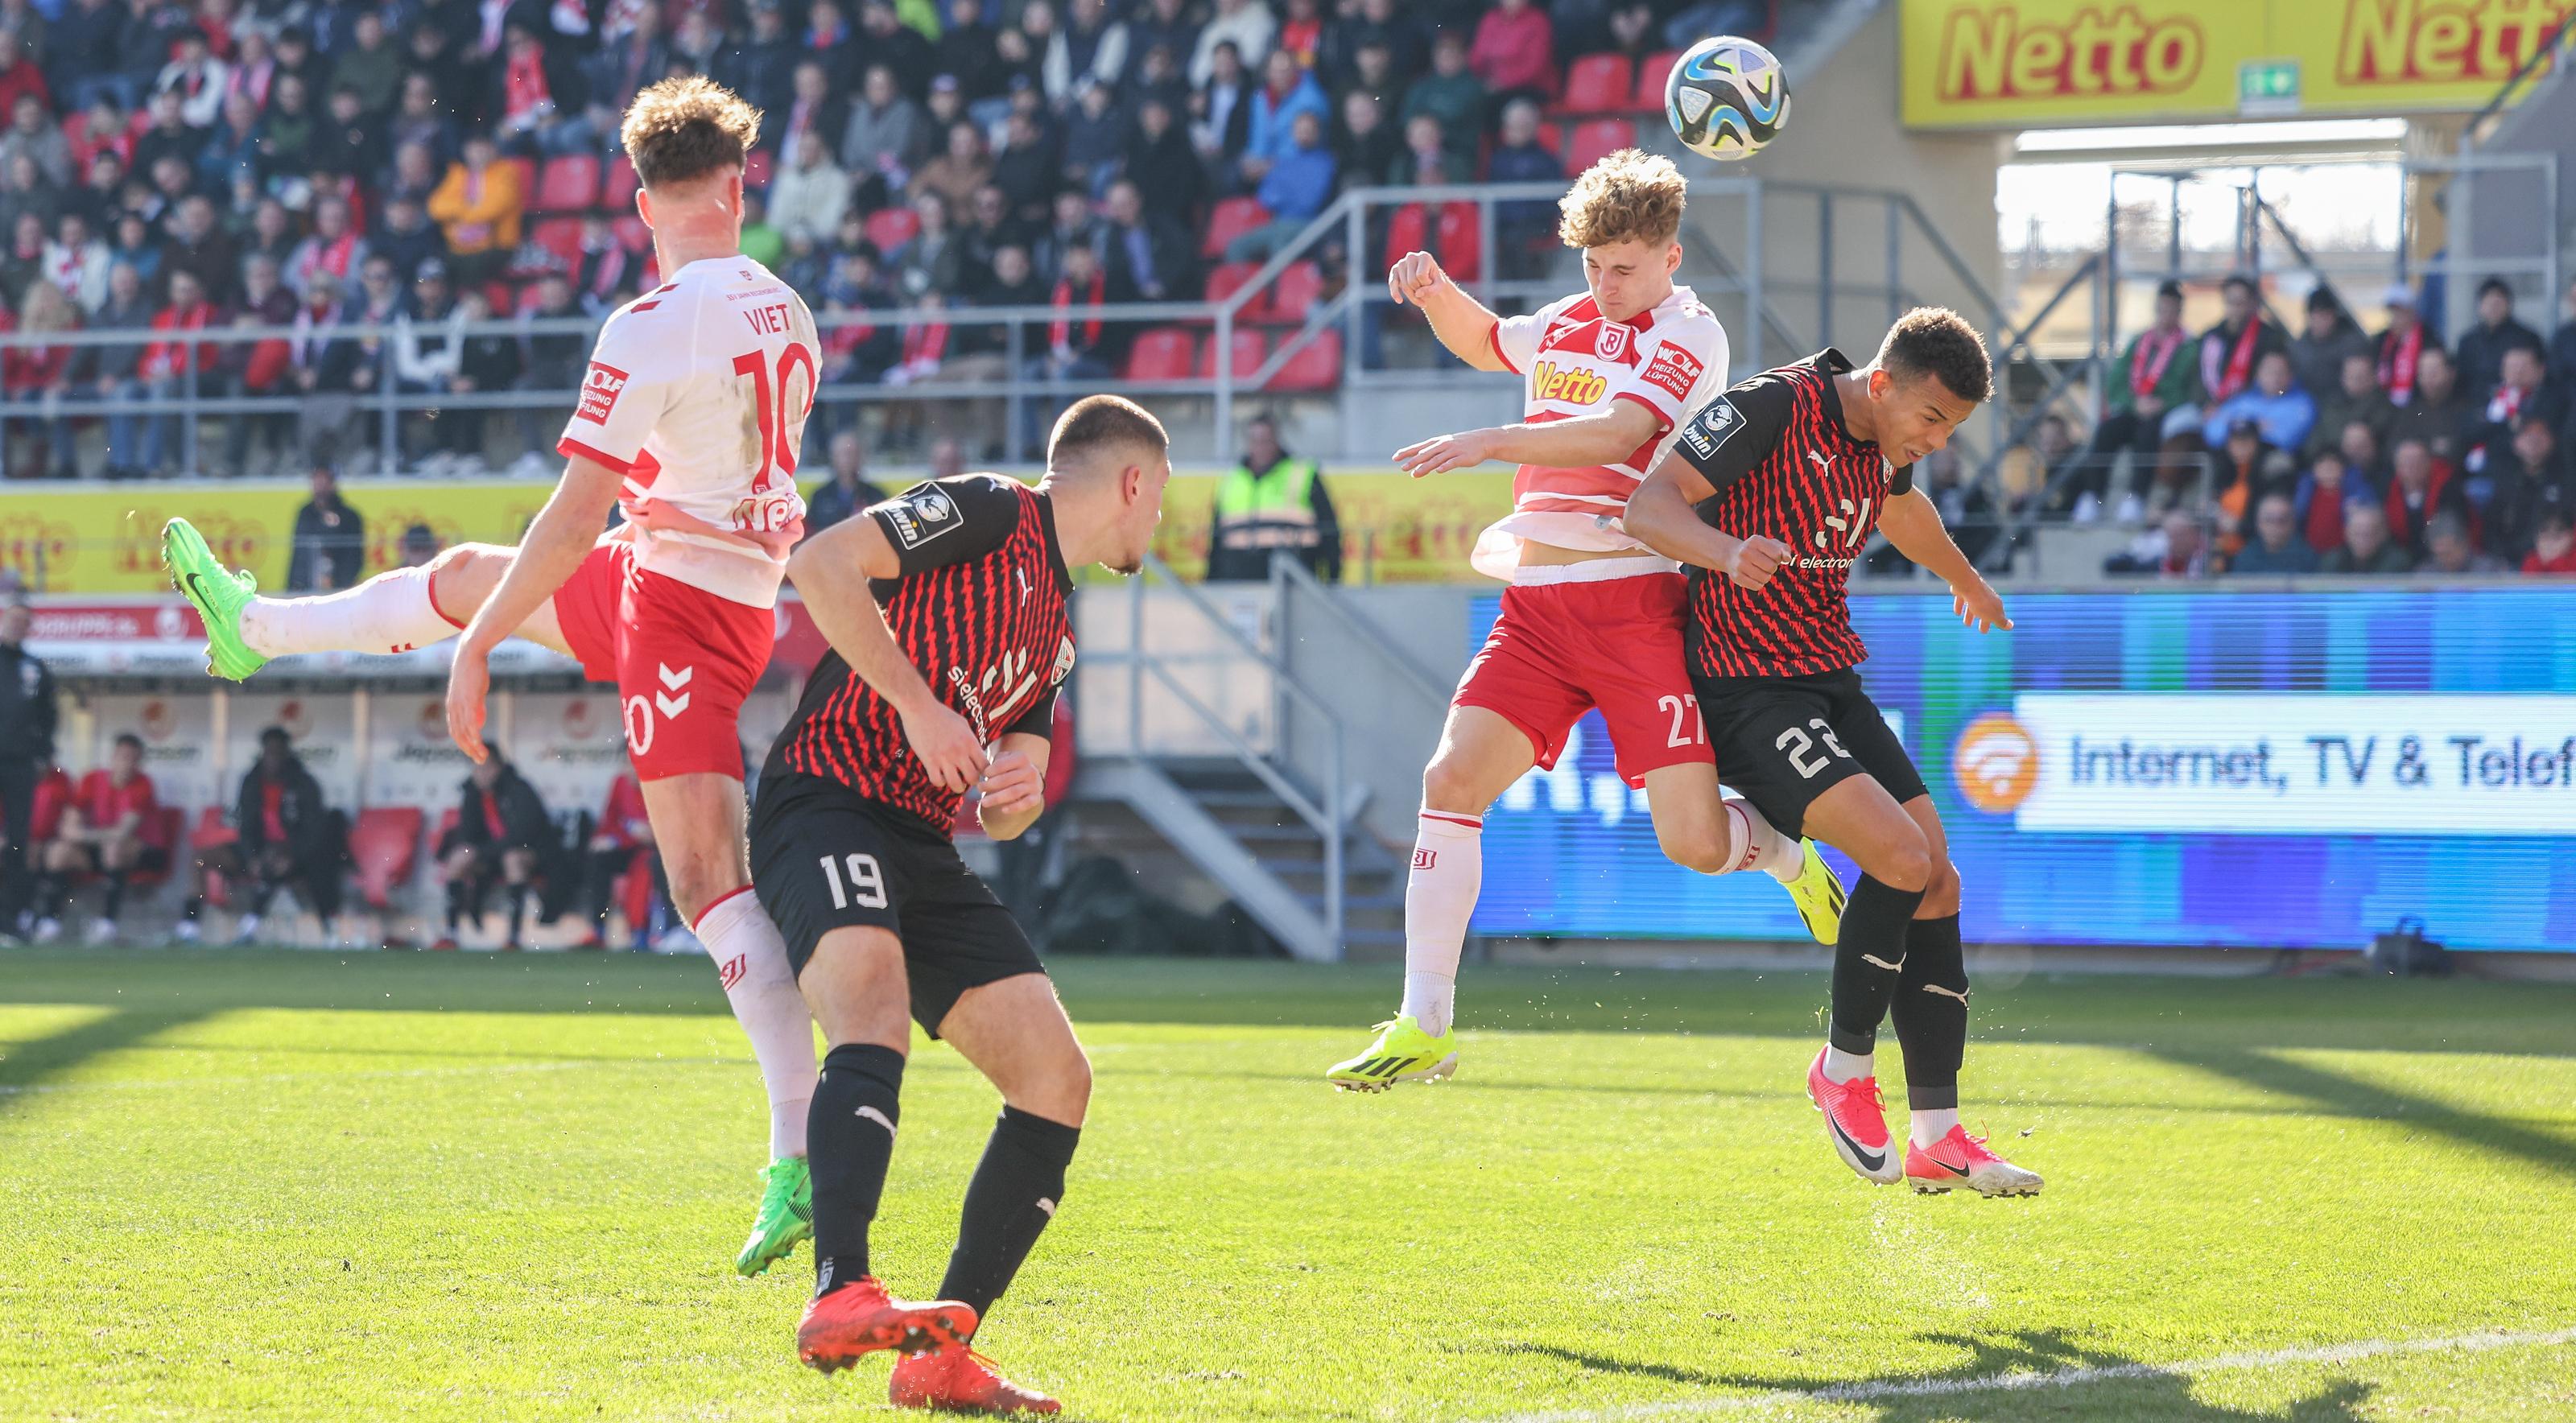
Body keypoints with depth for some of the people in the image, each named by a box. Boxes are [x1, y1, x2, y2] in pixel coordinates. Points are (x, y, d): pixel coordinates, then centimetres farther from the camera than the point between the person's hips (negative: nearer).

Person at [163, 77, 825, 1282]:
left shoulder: (653, 327, -20)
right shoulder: (784, 312, 5)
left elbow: (577, 514, -22)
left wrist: (475, 652, -15)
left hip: (673, 597, -9)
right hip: (744, 588, 9)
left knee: (710, 879, -10)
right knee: (469, 574, 27)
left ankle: (801, 1159, -20)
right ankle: (255, 629, 53)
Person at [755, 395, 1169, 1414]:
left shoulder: (1057, 634, 24)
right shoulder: (988, 514, -1)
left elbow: (1003, 813, 26)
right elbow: (823, 564, -14)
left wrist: (1016, 793, 1)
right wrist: (918, 703, -16)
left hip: (924, 848, 9)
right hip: (825, 805, -9)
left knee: (1057, 1079, -2)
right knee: (875, 1017, -34)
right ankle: (841, 1296, -51)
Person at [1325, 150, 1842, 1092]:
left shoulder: (1688, 335, -5)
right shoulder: (1568, 323, 17)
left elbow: (1617, 432, -22)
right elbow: (1483, 342, 39)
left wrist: (1488, 443, -33)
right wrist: (1437, 290, 18)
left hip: (1633, 605, -6)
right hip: (1534, 605, 6)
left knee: (1693, 842, -10)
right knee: (1453, 779, -13)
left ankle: (1787, 857, 29)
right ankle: (1425, 1028, -8)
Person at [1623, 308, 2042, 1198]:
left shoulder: (1888, 442, 8)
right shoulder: (1772, 408, -17)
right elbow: (1649, 507, -23)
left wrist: (1966, 582, 52)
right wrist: (1728, 550, -43)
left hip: (1832, 683, 9)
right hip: (1750, 691, -9)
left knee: (1937, 882, 0)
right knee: (1904, 858, -23)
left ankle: (1936, 1139, 5)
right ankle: (1844, 1067, -2)